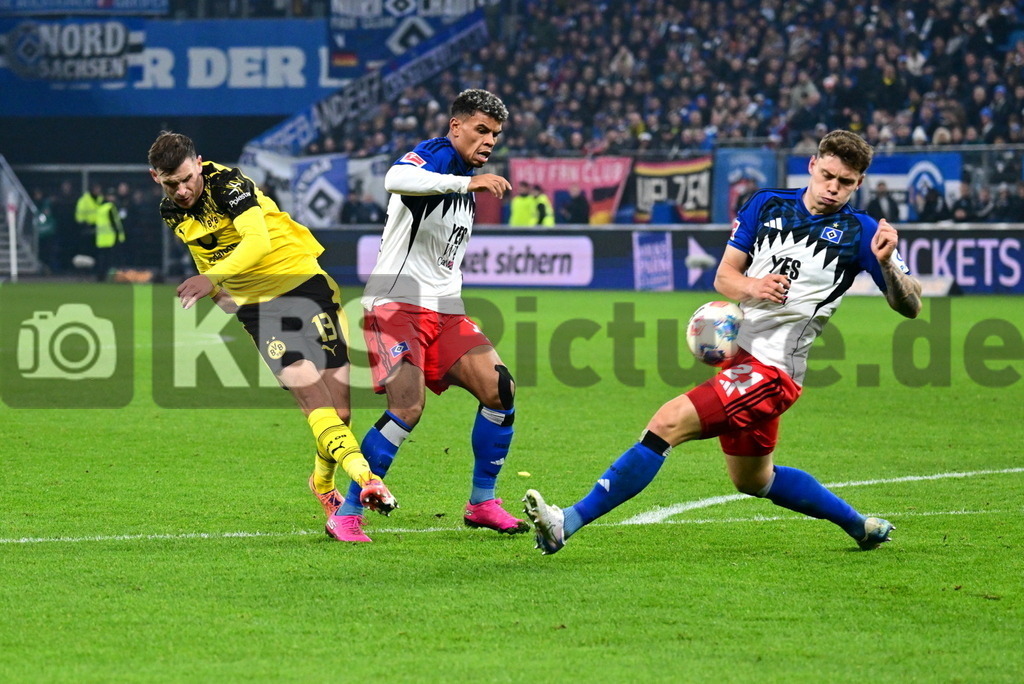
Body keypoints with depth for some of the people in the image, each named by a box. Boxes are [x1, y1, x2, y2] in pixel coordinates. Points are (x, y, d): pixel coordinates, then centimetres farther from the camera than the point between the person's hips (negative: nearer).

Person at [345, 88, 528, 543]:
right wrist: (466, 182, -43)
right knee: (408, 407, -20)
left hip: (444, 310, 8)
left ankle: (482, 502, 7)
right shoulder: (436, 155, -10)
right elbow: (396, 179, -36)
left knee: (500, 389, -5)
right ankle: (347, 513, -9)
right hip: (396, 302, -8)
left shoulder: (466, 184, 18)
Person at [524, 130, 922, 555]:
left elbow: (910, 306, -7)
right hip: (739, 354, 8)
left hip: (770, 370, -8)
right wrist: (751, 287, -14)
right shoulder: (767, 205, 10)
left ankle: (567, 523, -20)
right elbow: (724, 276, 9)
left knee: (667, 424, -20)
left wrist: (887, 264, -27)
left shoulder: (858, 232, -4)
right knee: (753, 481, 22)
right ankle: (861, 526, 42)